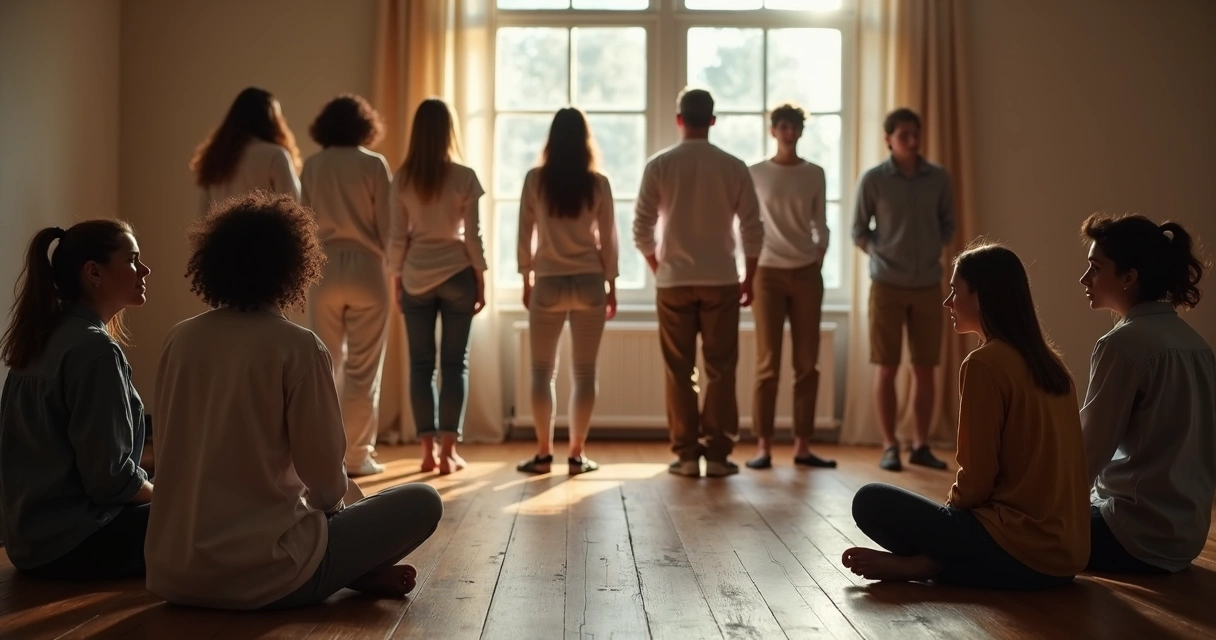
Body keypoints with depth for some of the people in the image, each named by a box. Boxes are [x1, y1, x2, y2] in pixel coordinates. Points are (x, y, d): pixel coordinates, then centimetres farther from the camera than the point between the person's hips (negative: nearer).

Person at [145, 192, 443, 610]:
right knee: (421, 502, 5)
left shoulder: (179, 340, 4)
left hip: (172, 573, 6)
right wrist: (334, 501, 16)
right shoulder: (297, 347, -11)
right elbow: (325, 478, -9)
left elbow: (169, 454, 13)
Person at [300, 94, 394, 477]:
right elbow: (386, 225, -4)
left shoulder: (312, 166, 5)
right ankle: (357, 455, 5)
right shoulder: (374, 164, -4)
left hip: (324, 270, 3)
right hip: (365, 268, -3)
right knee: (362, 367, 2)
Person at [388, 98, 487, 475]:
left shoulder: (402, 178, -1)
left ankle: (428, 450, 7)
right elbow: (472, 235, -5)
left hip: (416, 278, 2)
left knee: (421, 363, 7)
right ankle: (448, 450, 1)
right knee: (455, 363, 4)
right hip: (456, 275, -1)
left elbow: (396, 235, 1)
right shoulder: (464, 177, -6)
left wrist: (396, 277, 11)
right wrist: (481, 279, 4)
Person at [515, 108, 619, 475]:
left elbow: (525, 235, 1)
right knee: (584, 372, 5)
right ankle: (577, 453, 5)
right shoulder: (598, 184, -1)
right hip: (589, 283, 0)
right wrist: (611, 287, 11)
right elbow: (607, 240, 2)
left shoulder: (535, 180, -2)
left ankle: (544, 453, 6)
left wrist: (526, 281, 11)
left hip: (548, 283, 0)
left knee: (542, 370, 8)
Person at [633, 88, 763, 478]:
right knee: (720, 370, 5)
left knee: (680, 371, 6)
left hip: (673, 282, 0)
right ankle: (717, 454, 5)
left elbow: (641, 229, -2)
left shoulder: (659, 165, -2)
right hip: (721, 281, 0)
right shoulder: (734, 167, -1)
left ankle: (686, 455, 8)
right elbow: (752, 229, 0)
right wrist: (749, 277, 11)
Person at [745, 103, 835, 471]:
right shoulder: (755, 174, 2)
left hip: (807, 274, 2)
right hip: (768, 273, -2)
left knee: (807, 363, 2)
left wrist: (819, 260, 0)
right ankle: (763, 446, -1)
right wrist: (750, 267, -3)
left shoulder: (815, 174, 8)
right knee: (768, 363, -4)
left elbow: (821, 225, 12)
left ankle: (802, 445, 7)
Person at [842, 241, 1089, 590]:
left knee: (871, 501, -2)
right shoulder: (1049, 361, 11)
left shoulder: (985, 363, -13)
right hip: (1066, 555, 8)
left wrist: (950, 508, 8)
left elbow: (976, 480, -12)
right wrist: (954, 509, 20)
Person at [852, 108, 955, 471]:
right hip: (887, 285, -2)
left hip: (929, 285, 2)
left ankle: (921, 445, 16)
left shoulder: (938, 178, 2)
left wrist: (933, 250, 2)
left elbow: (947, 224, 14)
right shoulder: (873, 179, -4)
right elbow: (859, 231, 4)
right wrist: (883, 255, -4)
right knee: (888, 368, 1)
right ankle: (889, 447, 9)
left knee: (925, 369, 6)